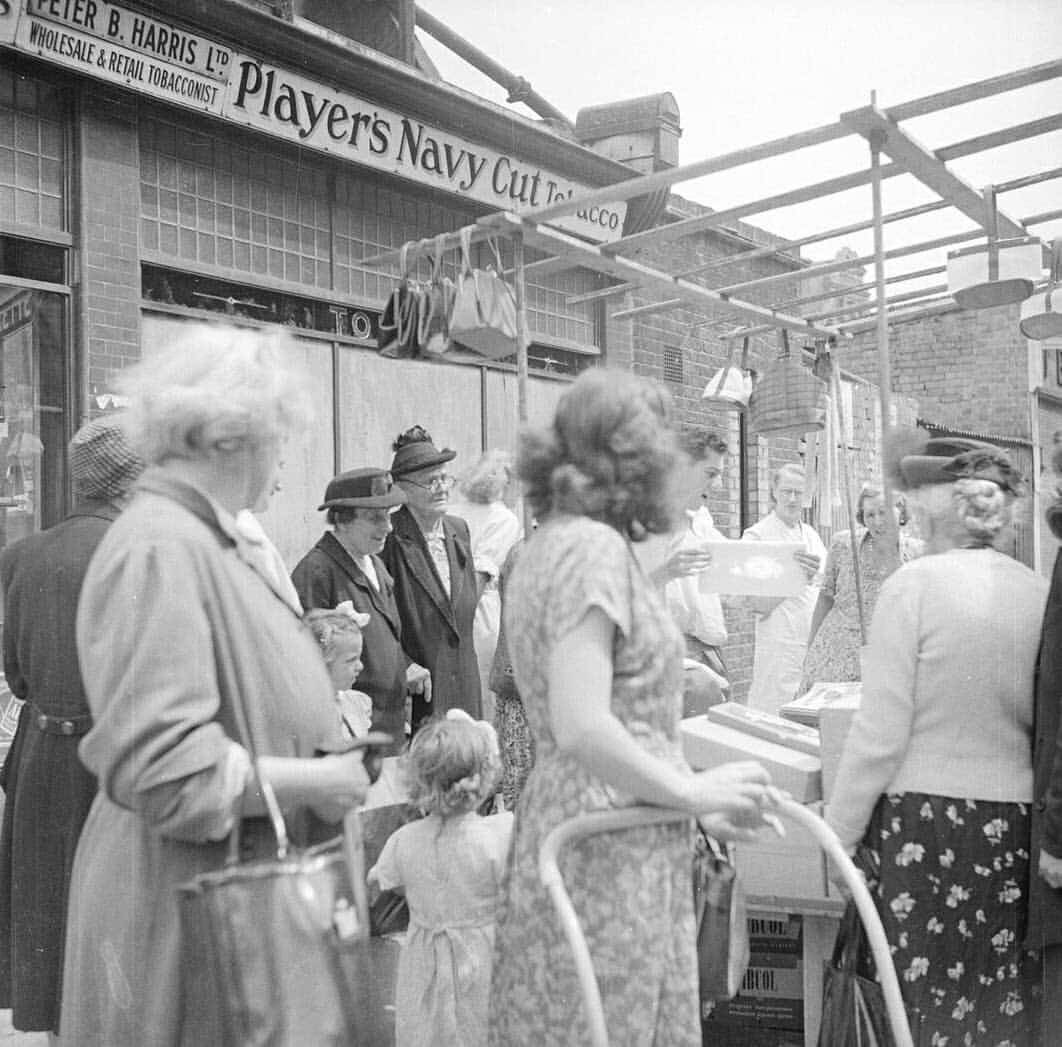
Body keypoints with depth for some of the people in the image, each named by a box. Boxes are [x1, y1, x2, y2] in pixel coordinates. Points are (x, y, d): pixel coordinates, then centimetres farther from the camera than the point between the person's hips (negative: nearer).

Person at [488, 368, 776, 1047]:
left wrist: (697, 800, 15)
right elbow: (581, 730, -24)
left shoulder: (551, 543, 14)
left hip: (562, 819, 9)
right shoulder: (595, 546, -16)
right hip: (609, 858, -9)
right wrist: (693, 791, -12)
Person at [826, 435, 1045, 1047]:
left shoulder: (914, 585, -12)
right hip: (1016, 828, 5)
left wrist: (837, 833, -3)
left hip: (924, 820, -4)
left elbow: (881, 732, -12)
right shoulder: (1039, 592, 1)